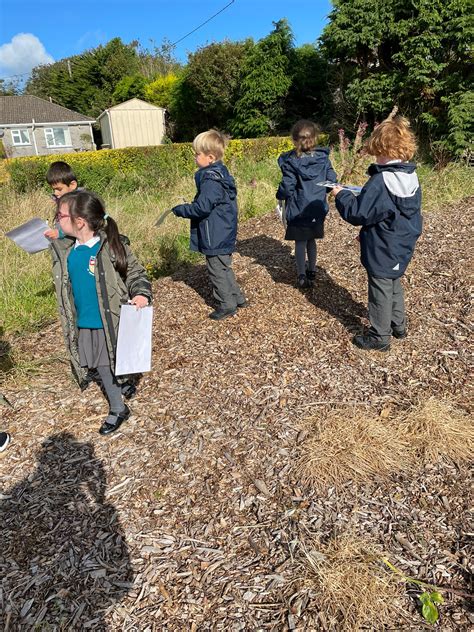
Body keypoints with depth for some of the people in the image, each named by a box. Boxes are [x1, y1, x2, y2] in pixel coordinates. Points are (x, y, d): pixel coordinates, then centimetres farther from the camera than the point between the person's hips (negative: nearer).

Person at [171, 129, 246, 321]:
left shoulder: (210, 180, -22)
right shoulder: (221, 173, 9)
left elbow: (202, 207, -26)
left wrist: (179, 210, -13)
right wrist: (188, 207, 14)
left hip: (215, 237, -10)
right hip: (224, 234, 10)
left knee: (217, 270, 3)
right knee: (224, 268, 21)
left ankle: (227, 305, 14)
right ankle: (237, 298, 31)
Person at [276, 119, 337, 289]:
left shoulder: (290, 162, -15)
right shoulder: (323, 157, -4)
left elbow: (287, 187, -16)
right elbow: (332, 181, -2)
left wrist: (280, 196, 4)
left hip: (298, 209, -4)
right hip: (318, 208, 4)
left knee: (300, 243, 7)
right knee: (311, 240, 20)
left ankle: (302, 276, 12)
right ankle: (311, 270, 35)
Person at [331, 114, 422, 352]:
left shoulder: (380, 181, -26)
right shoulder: (411, 177, 3)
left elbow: (358, 213, -22)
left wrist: (341, 195, -8)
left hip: (382, 251, -9)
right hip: (402, 248, 9)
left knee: (381, 292, 5)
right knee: (394, 285, 25)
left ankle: (380, 336, 19)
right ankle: (398, 325, 40)